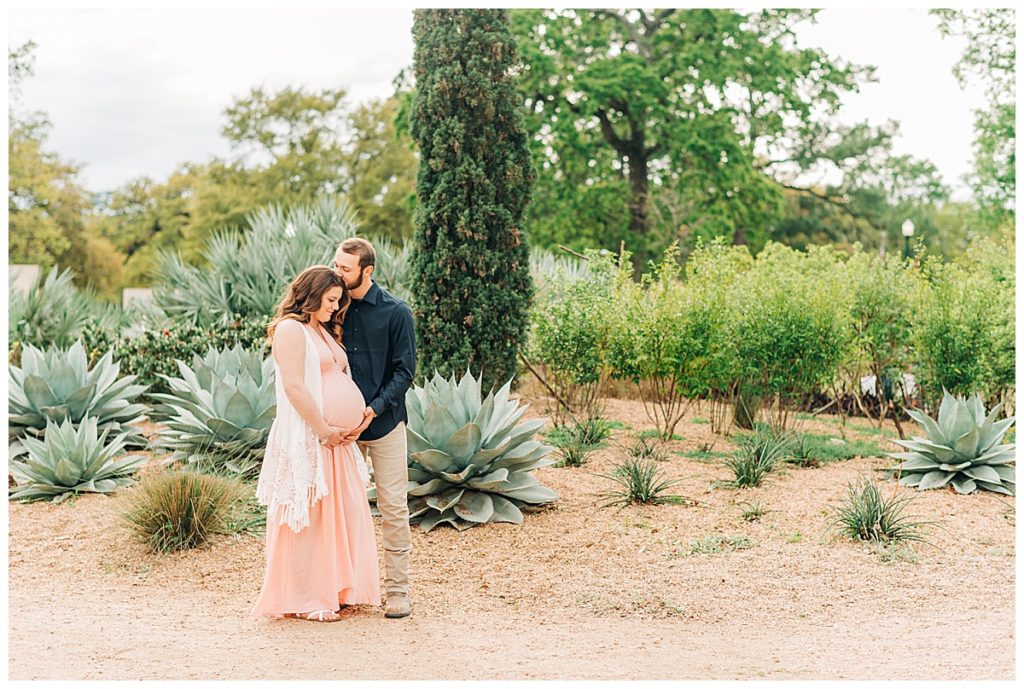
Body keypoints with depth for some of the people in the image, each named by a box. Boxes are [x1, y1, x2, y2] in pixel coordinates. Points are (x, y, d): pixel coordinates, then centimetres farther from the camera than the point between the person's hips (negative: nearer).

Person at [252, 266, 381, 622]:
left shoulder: (324, 331, 19)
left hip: (337, 439, 9)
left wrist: (348, 427, 5)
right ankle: (302, 601, 6)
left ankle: (332, 590, 20)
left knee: (339, 515, 11)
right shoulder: (291, 329, -10)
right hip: (307, 438, -9)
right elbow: (294, 387, -18)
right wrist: (324, 430, -16)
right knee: (306, 518, -2)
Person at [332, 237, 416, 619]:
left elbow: (405, 370, -5)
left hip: (384, 423, -3)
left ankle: (397, 590, 8)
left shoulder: (396, 312, -5)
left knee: (393, 507, 0)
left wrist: (373, 410, -17)